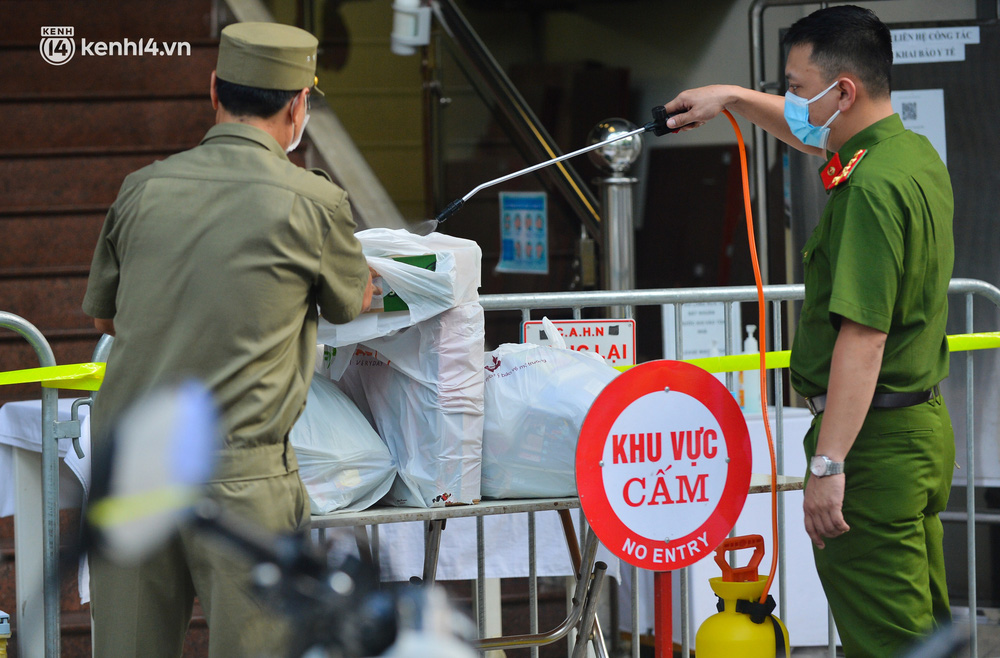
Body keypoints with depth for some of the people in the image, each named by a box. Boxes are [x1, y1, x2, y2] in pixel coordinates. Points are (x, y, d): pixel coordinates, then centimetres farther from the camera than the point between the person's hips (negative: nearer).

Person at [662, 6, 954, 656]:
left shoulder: (873, 187, -21)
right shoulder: (915, 152, 9)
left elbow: (863, 338, -27)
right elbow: (810, 132, 33)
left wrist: (829, 464, -27)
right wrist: (734, 97, 33)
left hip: (874, 438, -10)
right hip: (925, 425, 10)